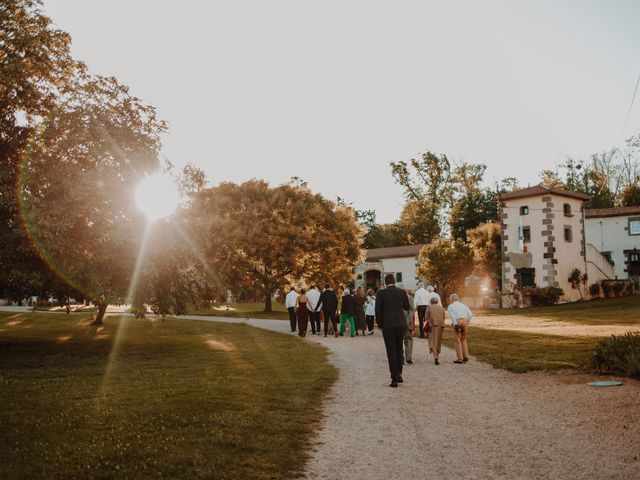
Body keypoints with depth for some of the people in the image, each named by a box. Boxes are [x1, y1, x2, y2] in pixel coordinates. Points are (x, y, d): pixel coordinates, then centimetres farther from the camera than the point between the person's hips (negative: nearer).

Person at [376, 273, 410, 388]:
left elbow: (378, 310, -8)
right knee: (399, 349, 19)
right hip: (400, 324, 2)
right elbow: (407, 307, 9)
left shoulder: (381, 293, -6)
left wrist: (380, 325, 2)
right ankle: (399, 374, 14)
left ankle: (394, 379, -1)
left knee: (391, 352, 1)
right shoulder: (402, 292, 1)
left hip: (387, 325, -2)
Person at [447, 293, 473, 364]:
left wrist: (455, 324, -15)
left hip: (457, 322, -4)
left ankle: (460, 358, 2)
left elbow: (452, 315, -10)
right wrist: (467, 322, 11)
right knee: (463, 339, 18)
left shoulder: (450, 306, 10)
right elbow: (470, 314, 9)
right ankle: (466, 356, 15)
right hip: (465, 321, 4)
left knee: (458, 340, 2)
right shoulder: (463, 305, 23)